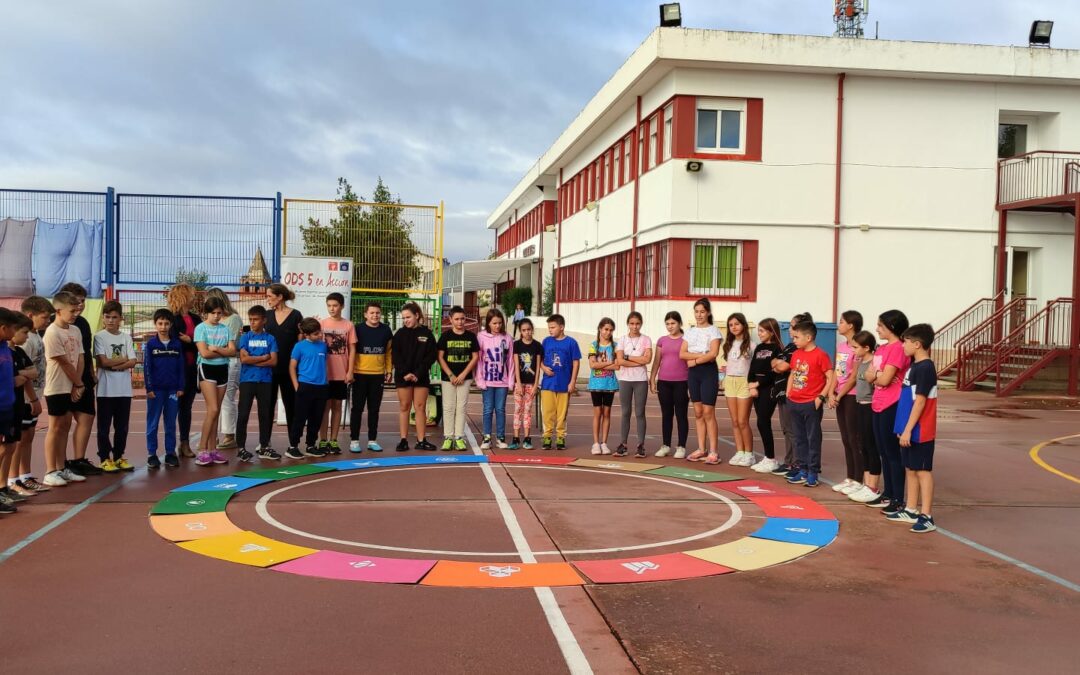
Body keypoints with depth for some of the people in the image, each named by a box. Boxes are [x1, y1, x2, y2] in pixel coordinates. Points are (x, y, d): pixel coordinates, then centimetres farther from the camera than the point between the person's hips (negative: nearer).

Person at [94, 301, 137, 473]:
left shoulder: (126, 337, 8)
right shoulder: (99, 337, -2)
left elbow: (132, 362, -1)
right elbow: (103, 362, -11)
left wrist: (114, 365, -13)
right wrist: (123, 359, -4)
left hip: (124, 389, 3)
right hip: (106, 389, -3)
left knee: (122, 426, 9)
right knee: (104, 426, 3)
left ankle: (119, 457, 19)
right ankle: (105, 458, 11)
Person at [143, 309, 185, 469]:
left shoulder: (177, 344, 4)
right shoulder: (150, 344, -1)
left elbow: (182, 367, 5)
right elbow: (147, 367, -2)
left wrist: (181, 387, 1)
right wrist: (149, 388, -8)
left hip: (173, 389, 2)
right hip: (156, 389, -2)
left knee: (171, 424, 7)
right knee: (152, 424, 4)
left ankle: (171, 453, 14)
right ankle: (152, 455, 9)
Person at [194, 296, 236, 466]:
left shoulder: (225, 329, 8)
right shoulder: (201, 328, -5)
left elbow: (232, 350, -2)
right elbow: (204, 353, -15)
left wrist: (216, 349, -14)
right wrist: (224, 351, -5)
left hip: (222, 369, 5)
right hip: (207, 369, -5)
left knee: (216, 411, 7)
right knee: (213, 410, -13)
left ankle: (212, 449, 11)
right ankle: (202, 450, -7)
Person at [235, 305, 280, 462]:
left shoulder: (270, 339, 4)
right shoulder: (245, 337, 2)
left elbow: (273, 361, -5)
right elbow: (244, 359, -10)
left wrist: (254, 361, -10)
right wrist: (263, 358, -7)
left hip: (265, 381, 1)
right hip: (247, 380, -1)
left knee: (265, 414, 7)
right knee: (243, 414, -1)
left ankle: (264, 447, 16)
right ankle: (241, 448, 7)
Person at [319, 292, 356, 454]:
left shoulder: (348, 325, 2)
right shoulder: (321, 323, 1)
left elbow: (352, 349, 4)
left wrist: (350, 371, -3)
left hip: (342, 374, 1)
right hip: (325, 373, -1)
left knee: (337, 406, 7)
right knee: (325, 406, 2)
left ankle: (333, 441, 13)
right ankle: (323, 441, 8)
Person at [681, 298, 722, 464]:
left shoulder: (713, 330, -2)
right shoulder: (690, 331, 13)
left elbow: (713, 354, -15)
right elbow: (682, 354, 2)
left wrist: (695, 360, -11)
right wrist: (700, 355, -11)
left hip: (708, 371, -5)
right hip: (693, 372, 6)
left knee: (708, 413, -8)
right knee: (698, 412, 8)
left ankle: (714, 451, -5)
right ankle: (701, 449, 13)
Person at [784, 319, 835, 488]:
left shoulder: (820, 355, -11)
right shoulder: (796, 355, 10)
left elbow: (831, 378, -12)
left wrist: (821, 396, -15)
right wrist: (788, 393, 10)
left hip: (811, 404, -7)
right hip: (795, 403, 7)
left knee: (813, 439, 1)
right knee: (799, 439, 12)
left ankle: (813, 473, 8)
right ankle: (803, 471, 21)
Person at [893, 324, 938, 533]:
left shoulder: (925, 368, -16)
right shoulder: (915, 366, 12)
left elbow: (920, 401, -20)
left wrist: (908, 429, -20)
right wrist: (904, 429, 18)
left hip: (919, 431, -9)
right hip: (910, 429, 9)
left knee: (923, 470, -5)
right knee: (910, 469, 15)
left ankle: (926, 516, 0)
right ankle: (911, 510, 25)